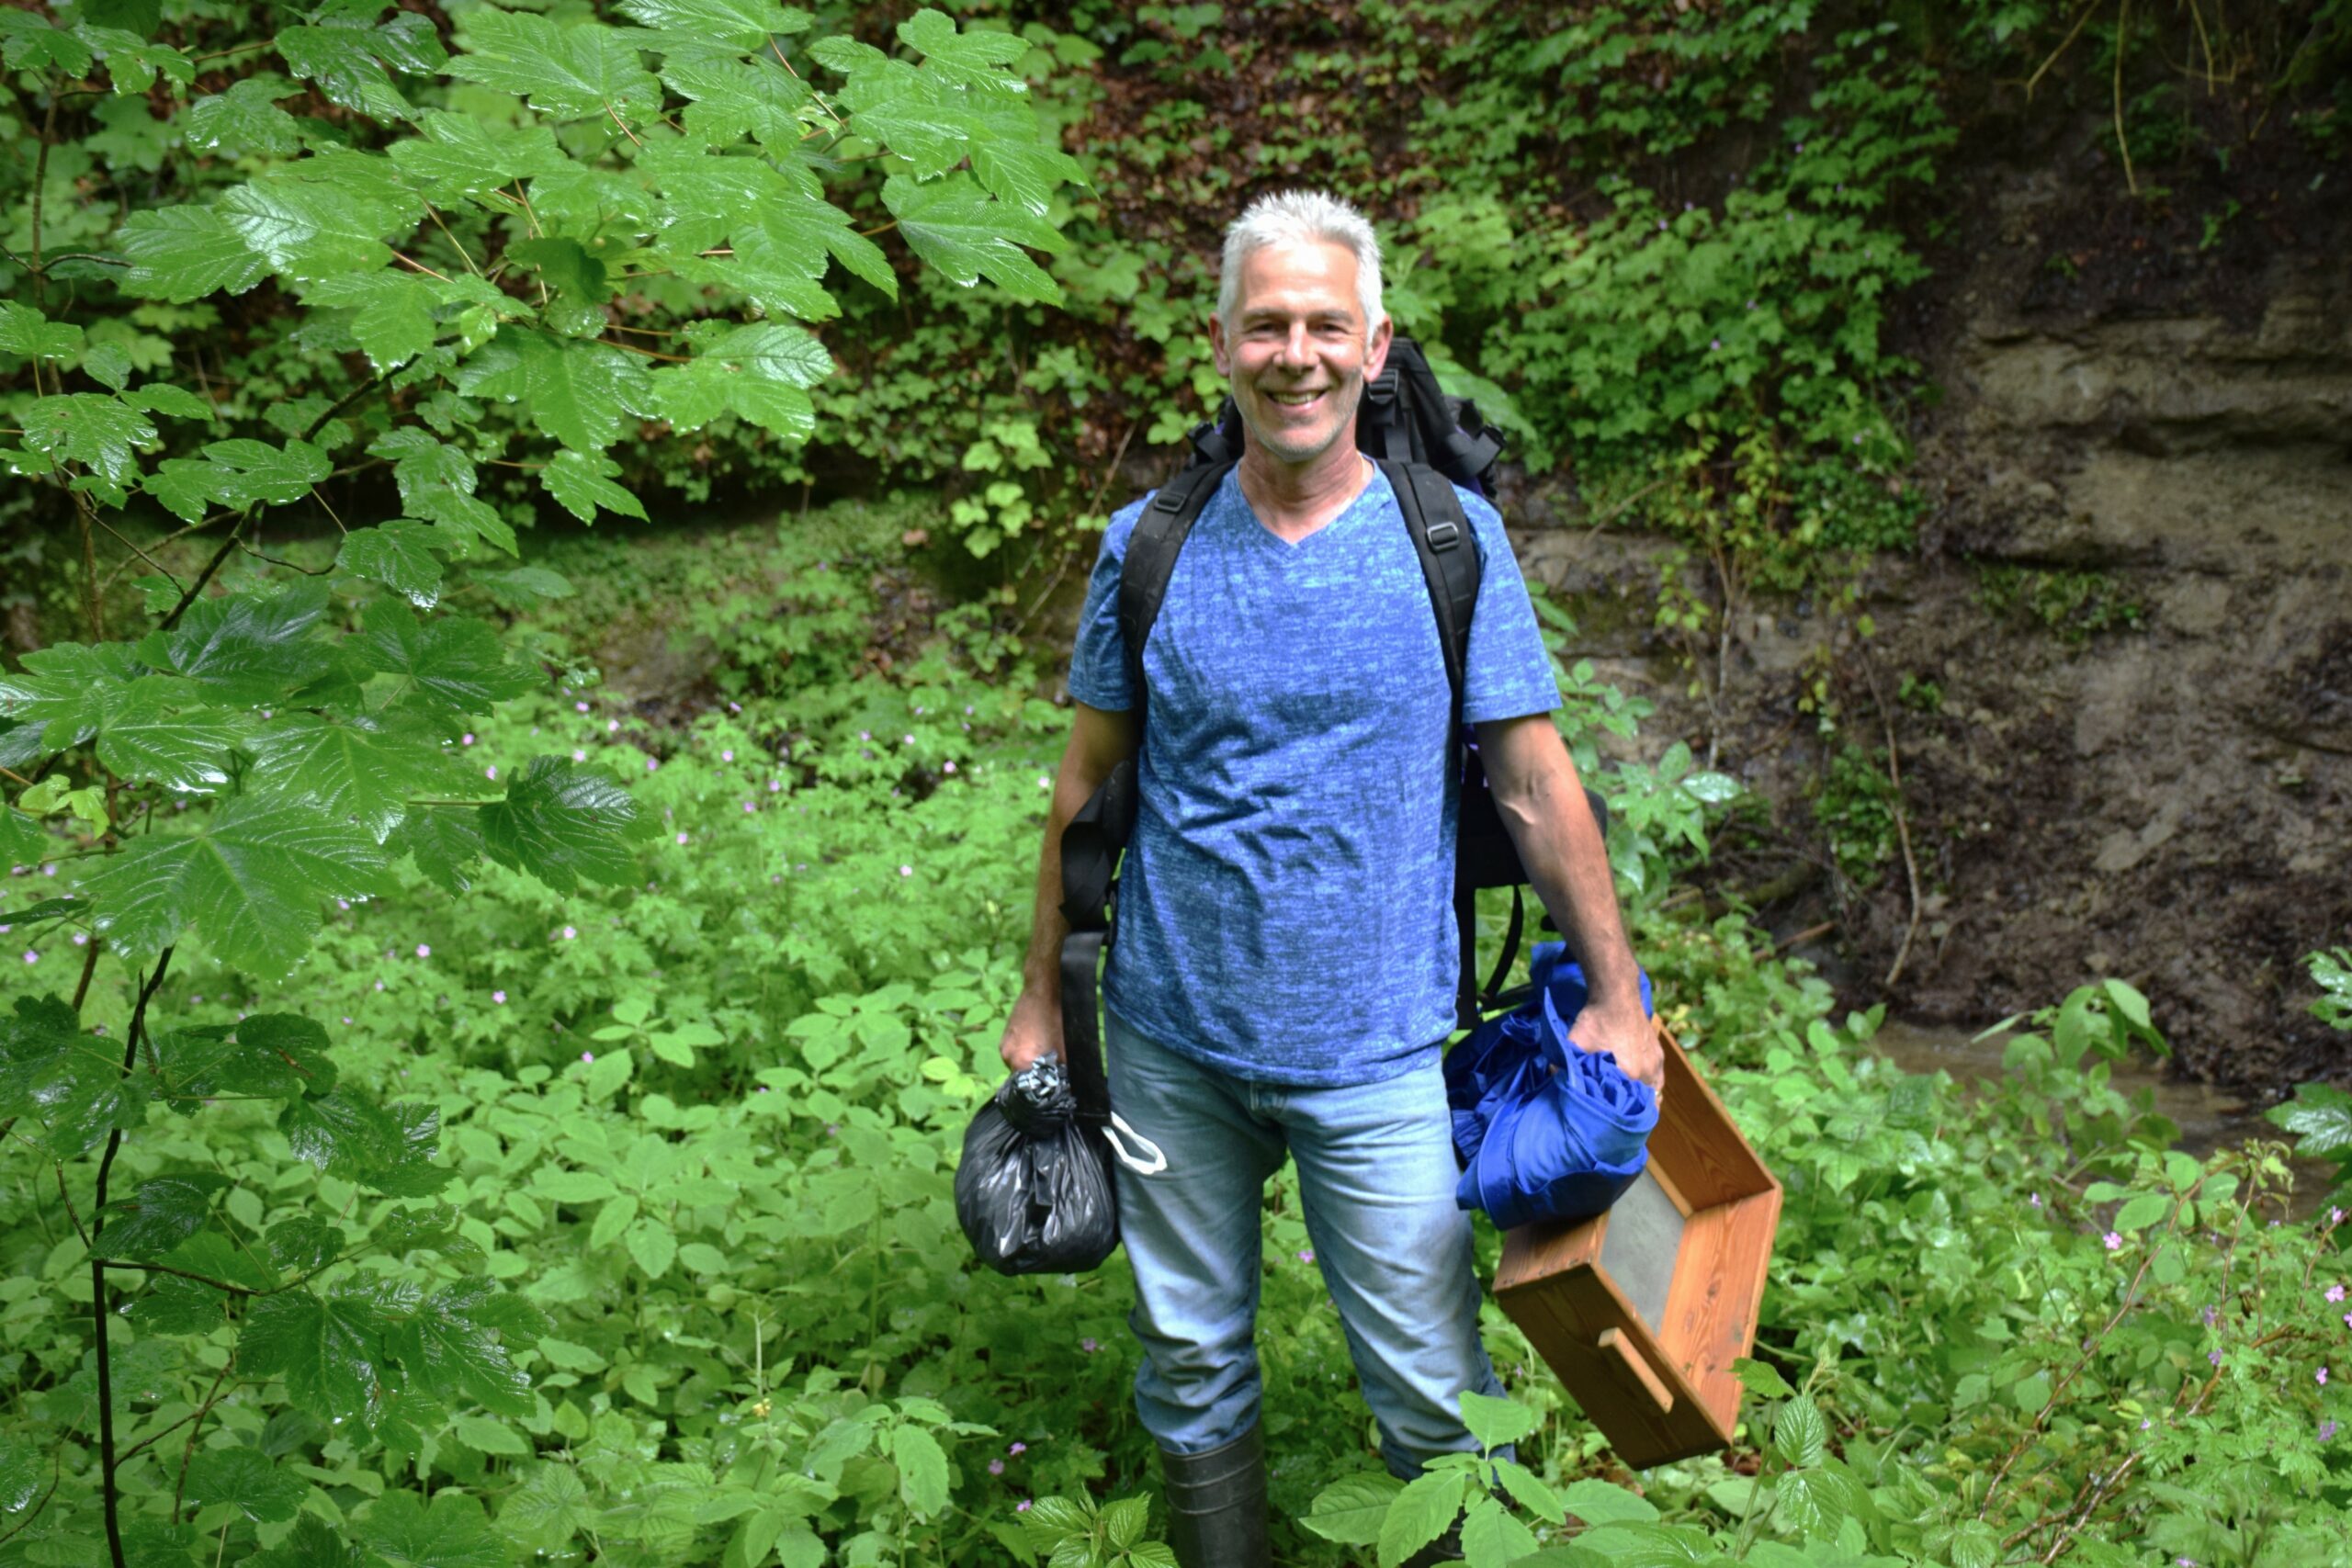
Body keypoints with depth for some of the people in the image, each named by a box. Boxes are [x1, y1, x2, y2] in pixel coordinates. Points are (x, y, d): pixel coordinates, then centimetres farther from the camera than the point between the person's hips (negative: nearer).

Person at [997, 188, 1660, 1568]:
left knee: (1434, 1392, 6)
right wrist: (1043, 993, 8)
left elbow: (1537, 786, -2)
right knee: (1191, 1359, 16)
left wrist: (1618, 997, -1)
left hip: (1377, 1053, -2)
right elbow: (1090, 782, 7)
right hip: (1172, 1041, 2)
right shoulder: (1148, 547, -1)